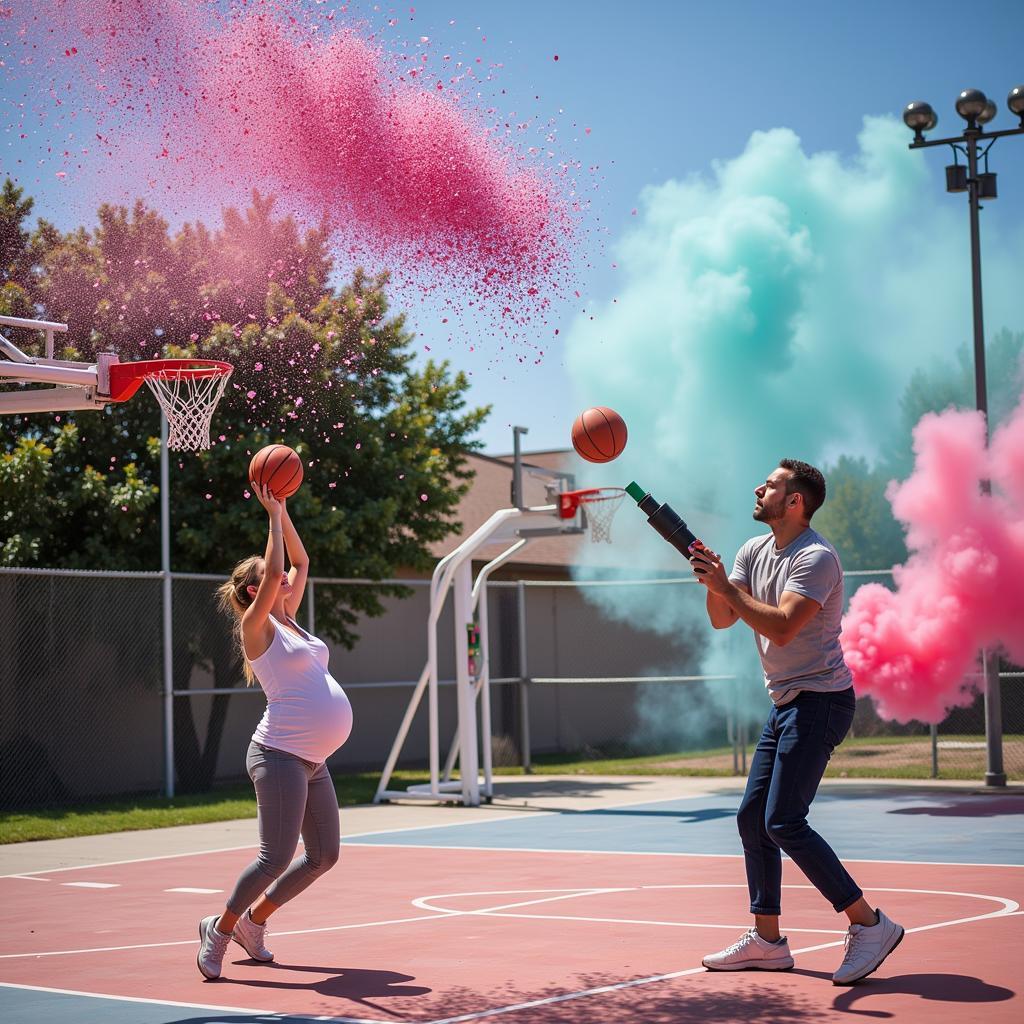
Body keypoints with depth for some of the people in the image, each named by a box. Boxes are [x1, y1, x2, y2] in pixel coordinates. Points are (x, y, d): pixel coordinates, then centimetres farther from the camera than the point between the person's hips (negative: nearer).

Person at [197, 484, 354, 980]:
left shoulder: (288, 620, 16)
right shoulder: (257, 626, -6)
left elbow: (300, 562, 23)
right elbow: (273, 570, -19)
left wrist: (283, 511, 15)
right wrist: (273, 512, -12)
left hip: (312, 762, 9)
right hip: (280, 756, -9)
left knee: (323, 856, 10)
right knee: (276, 858, -12)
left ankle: (254, 920, 23)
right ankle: (221, 928, 6)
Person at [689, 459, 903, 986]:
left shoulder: (816, 557, -17)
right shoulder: (755, 550, 11)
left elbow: (782, 627, -28)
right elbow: (723, 620, 9)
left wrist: (727, 587, -24)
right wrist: (713, 581, -9)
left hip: (819, 700, -9)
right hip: (786, 703, 9)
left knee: (784, 823, -15)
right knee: (752, 818, 9)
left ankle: (870, 924, -8)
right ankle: (767, 940, 17)